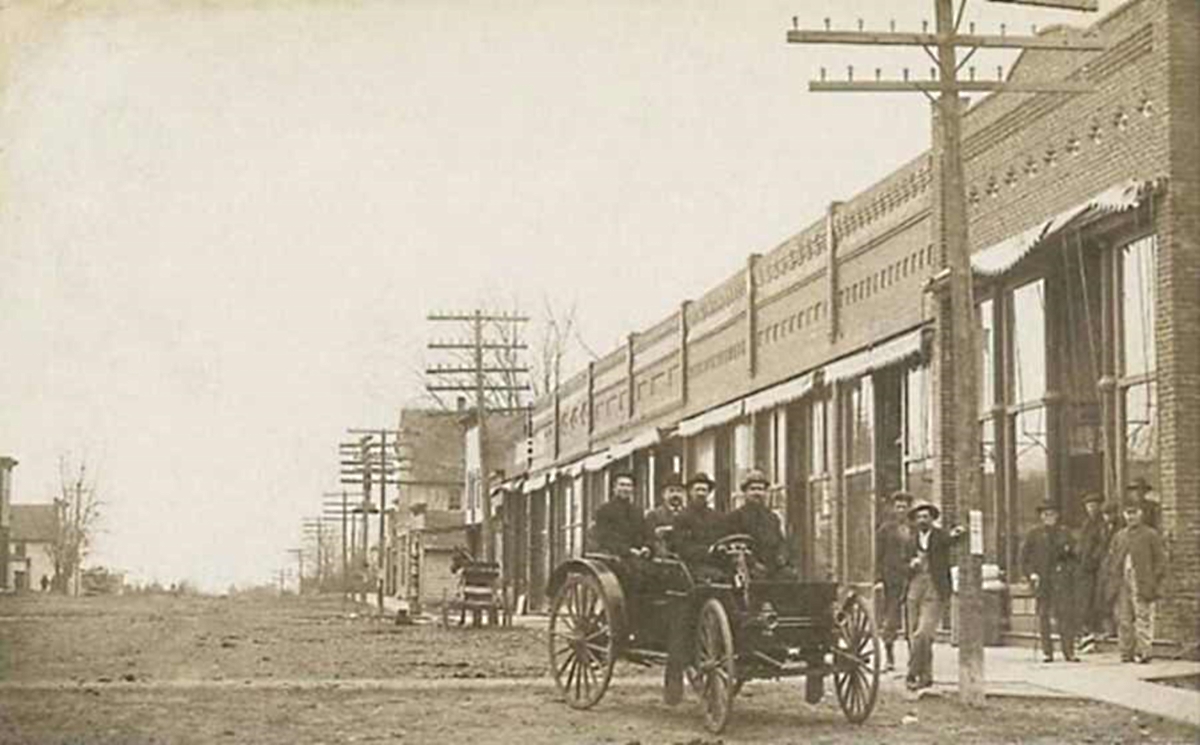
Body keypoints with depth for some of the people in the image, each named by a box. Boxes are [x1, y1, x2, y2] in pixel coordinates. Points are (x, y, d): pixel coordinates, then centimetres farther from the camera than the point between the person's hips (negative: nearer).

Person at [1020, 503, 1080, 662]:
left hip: (1062, 580, 1)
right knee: (1043, 615, 0)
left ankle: (1069, 651, -2)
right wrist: (1031, 573, -6)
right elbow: (1024, 557, 7)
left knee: (1066, 614, -7)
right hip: (1042, 580, 0)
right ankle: (1047, 652, 7)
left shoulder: (1064, 533, 13)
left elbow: (1073, 555, 18)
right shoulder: (1034, 535, 8)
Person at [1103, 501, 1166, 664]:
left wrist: (1155, 582, -8)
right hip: (1122, 585, 4)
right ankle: (1126, 653, 9)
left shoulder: (1151, 535, 3)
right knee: (1124, 620, 4)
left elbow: (1160, 560, 1)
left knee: (1142, 618, -8)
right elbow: (1110, 560, 19)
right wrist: (1111, 579, 7)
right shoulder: (1119, 536, 17)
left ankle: (1142, 652, -7)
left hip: (1142, 585, -4)